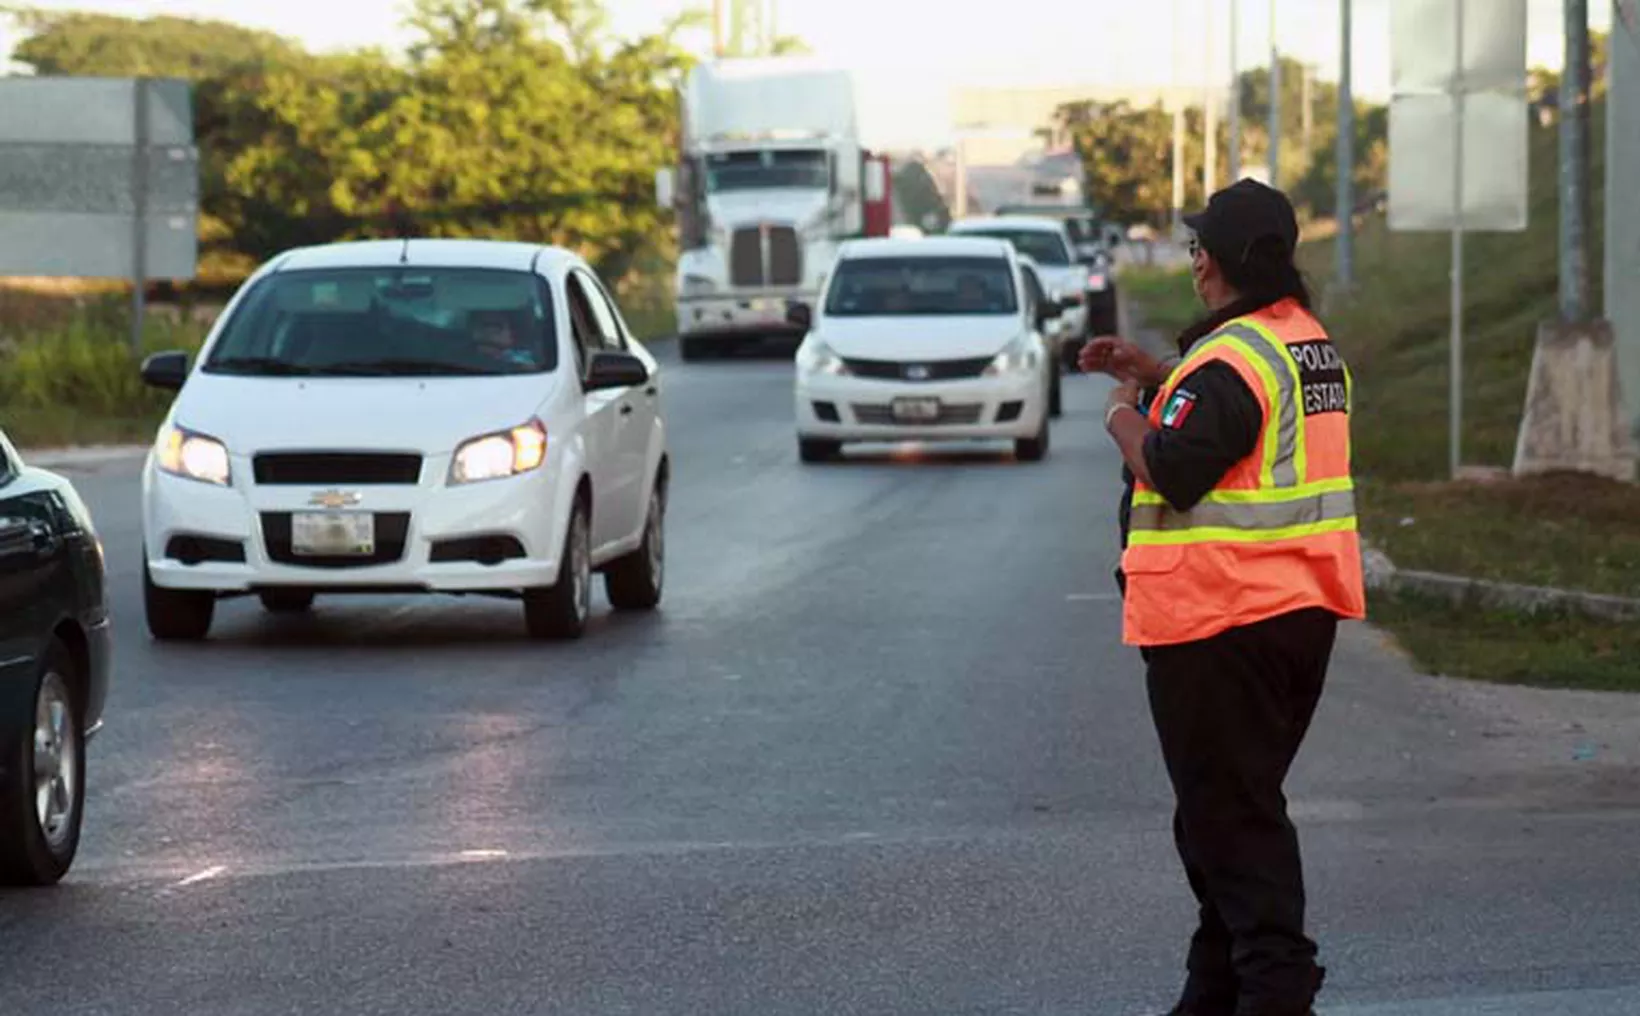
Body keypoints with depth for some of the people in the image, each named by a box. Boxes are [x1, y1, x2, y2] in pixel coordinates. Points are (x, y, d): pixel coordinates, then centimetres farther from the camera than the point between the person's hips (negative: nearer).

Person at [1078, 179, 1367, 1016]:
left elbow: (1170, 470, -24)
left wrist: (1124, 414, -6)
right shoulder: (1311, 342, 11)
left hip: (1219, 621, -10)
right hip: (1303, 607, 10)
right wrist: (1155, 374, 19)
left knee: (1228, 809, -4)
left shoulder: (1227, 361, -19)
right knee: (1242, 799, 18)